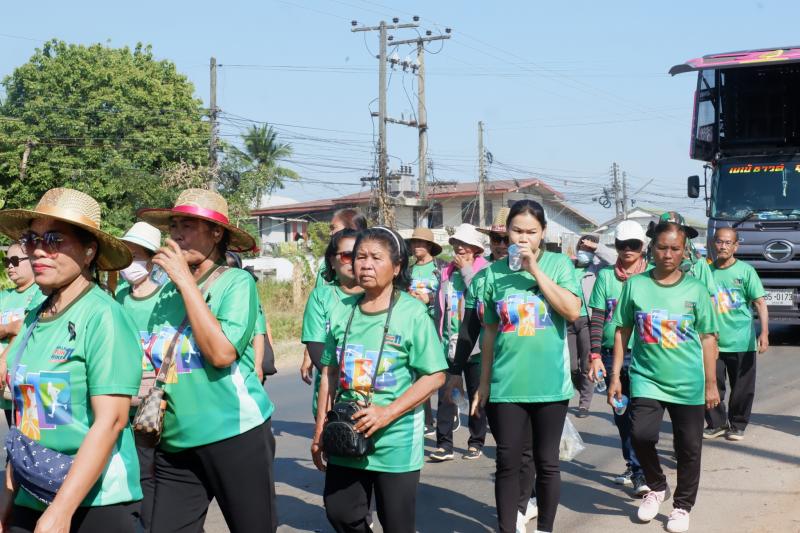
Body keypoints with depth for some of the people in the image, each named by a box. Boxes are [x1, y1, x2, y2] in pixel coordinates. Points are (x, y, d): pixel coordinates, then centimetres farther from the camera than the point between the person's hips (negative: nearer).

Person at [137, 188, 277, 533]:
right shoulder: (166, 291, 9)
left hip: (236, 434, -5)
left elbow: (222, 352, -23)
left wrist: (186, 280, -17)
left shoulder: (237, 282, -8)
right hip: (175, 441, 5)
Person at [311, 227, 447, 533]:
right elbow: (330, 373, 10)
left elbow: (435, 376, -13)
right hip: (346, 439, 4)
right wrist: (320, 430, 9)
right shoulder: (343, 312, 3)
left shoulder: (412, 313, -12)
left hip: (395, 442, -4)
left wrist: (388, 412, -21)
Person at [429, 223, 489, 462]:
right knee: (445, 394, -4)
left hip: (475, 345, -3)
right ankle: (444, 444, 0)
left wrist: (466, 270, -12)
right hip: (449, 344, 3)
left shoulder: (485, 270, -2)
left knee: (477, 396, 7)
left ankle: (476, 442, 18)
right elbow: (439, 308, 15)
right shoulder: (446, 273, 12)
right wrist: (438, 338, 12)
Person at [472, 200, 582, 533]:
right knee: (508, 462, 4)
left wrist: (535, 270, -15)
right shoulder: (495, 272, 4)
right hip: (506, 384, 1)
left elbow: (573, 312, -14)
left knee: (547, 462, 10)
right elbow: (490, 331, 9)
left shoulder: (559, 264, -1)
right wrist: (484, 383, 9)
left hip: (550, 382, -1)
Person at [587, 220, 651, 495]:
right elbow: (597, 319, 4)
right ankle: (632, 465, 26)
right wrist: (595, 355, -4)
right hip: (612, 356, 3)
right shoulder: (606, 276, 6)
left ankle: (640, 472, -6)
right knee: (621, 415, 12)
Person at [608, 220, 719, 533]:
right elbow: (622, 332, 6)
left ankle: (682, 506, 26)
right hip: (646, 378, 0)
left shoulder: (695, 289, 0)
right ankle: (657, 487, 12)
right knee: (641, 434, -17)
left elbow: (708, 338, 5)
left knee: (689, 447, 5)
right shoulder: (635, 285, 1)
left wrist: (711, 384, 3)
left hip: (688, 384, 0)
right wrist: (615, 376, 3)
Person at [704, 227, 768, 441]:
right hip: (712, 341, 2)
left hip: (742, 342, -2)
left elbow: (760, 303, -7)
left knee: (742, 388, 6)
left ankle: (737, 425, 20)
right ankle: (716, 423, 18)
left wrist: (764, 332, -17)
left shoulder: (745, 271, -3)